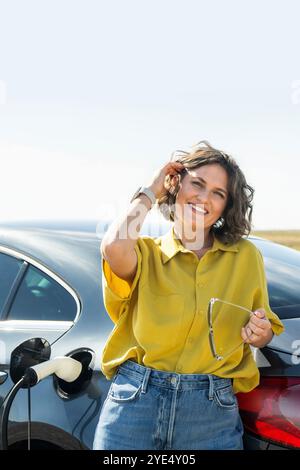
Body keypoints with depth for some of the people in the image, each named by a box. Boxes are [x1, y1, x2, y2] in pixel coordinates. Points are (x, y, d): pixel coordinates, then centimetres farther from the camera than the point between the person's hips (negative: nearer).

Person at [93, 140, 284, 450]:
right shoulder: (146, 253, 2)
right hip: (133, 401, -1)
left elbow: (266, 332, 16)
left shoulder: (246, 256, 6)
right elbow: (114, 247, -22)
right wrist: (149, 192, -5)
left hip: (212, 413, 1)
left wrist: (260, 334, -9)